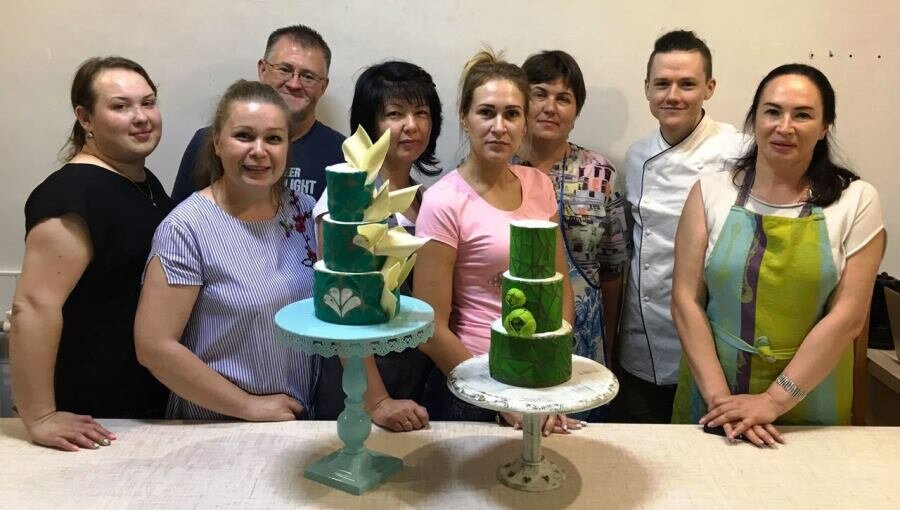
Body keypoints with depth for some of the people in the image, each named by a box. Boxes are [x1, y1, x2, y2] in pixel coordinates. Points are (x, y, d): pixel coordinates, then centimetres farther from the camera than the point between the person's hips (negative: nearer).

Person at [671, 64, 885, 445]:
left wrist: (773, 401, -14)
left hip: (808, 408, 0)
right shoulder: (711, 192, -3)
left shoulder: (856, 201, -4)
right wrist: (719, 397, -13)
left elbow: (848, 316, -9)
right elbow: (686, 299, -6)